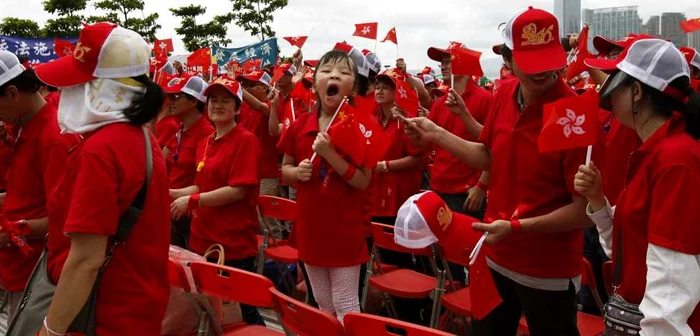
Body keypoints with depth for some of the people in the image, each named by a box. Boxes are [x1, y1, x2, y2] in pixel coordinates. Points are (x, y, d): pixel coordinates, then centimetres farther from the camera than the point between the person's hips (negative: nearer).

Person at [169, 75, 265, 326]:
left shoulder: (246, 140, -12)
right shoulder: (205, 143, 12)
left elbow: (238, 191, -19)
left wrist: (192, 201, -17)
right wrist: (174, 193, 4)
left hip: (235, 243, -7)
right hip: (203, 239, 8)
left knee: (240, 307, 4)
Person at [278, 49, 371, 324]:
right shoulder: (300, 125, 0)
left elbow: (364, 181, -16)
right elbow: (285, 170, 11)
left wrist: (329, 154, -25)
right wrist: (297, 172, -11)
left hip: (345, 231, -4)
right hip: (310, 228, 5)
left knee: (346, 307, 7)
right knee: (323, 306, 20)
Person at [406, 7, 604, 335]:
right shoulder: (505, 95, -3)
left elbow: (586, 210, -21)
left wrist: (517, 227, -27)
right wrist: (436, 134, 5)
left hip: (548, 271, -6)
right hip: (495, 257, 7)